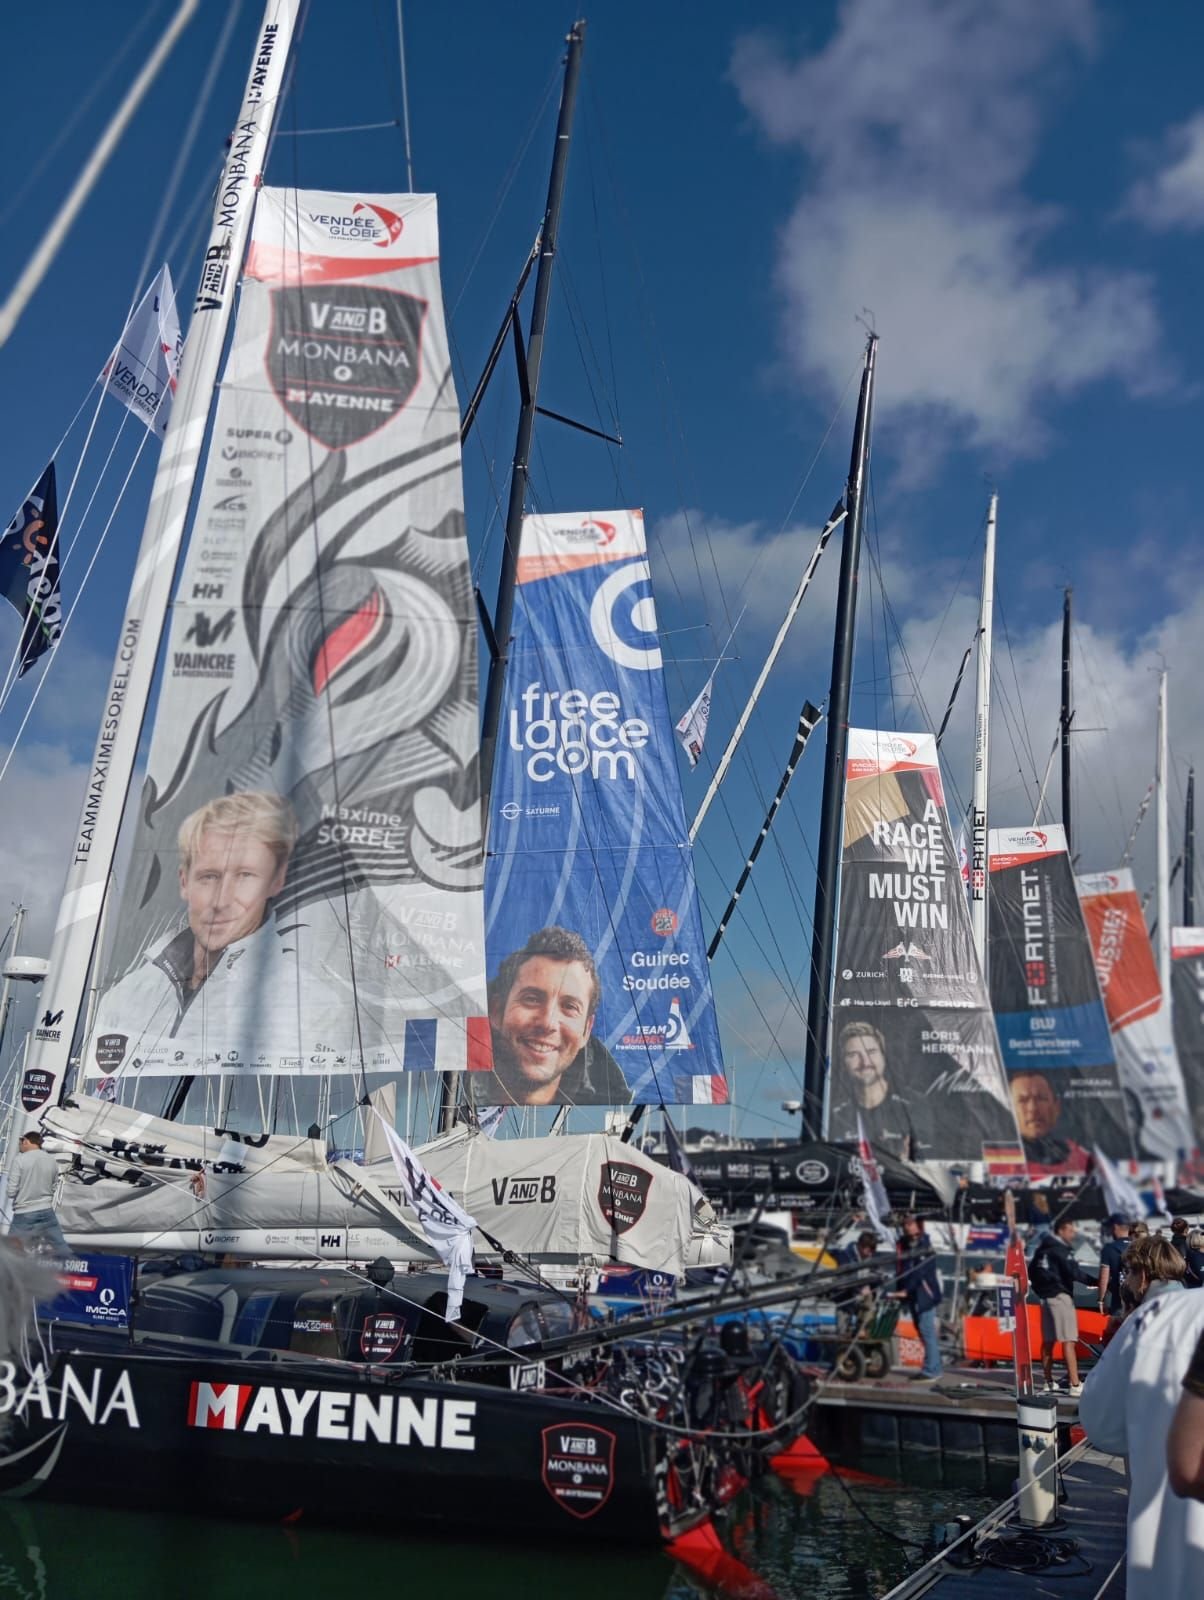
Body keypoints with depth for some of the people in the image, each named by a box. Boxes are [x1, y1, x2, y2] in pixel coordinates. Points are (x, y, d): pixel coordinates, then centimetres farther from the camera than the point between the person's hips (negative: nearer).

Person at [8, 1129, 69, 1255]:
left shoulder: (20, 1160, -11)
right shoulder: (52, 1160, 4)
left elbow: (12, 1191, -9)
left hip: (24, 1214, -4)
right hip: (47, 1211, 4)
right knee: (60, 1247, 10)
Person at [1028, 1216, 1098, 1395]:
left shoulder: (1042, 1249, 15)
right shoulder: (1060, 1250, -12)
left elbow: (1032, 1271, 19)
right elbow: (1074, 1272, -20)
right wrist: (1096, 1281, -16)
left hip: (1045, 1297, 9)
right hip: (1060, 1296, -9)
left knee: (1048, 1340, 13)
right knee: (1068, 1341, -10)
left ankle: (1048, 1382, 18)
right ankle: (1074, 1384, -14)